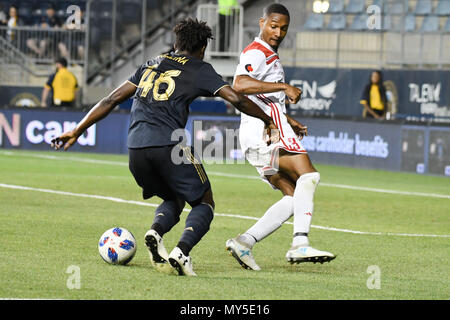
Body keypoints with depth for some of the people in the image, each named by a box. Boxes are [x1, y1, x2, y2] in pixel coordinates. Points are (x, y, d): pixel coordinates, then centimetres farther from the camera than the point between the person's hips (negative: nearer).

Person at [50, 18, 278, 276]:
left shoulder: (151, 65, 24)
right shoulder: (200, 69, 11)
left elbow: (112, 100, 23)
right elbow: (236, 99, 3)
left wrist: (77, 132, 26)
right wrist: (269, 121, 17)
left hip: (136, 149, 5)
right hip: (169, 146, -5)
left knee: (173, 201, 25)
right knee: (204, 204, 11)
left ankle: (156, 231, -8)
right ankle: (182, 250, -16)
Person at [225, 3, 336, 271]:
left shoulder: (270, 56, 28)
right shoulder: (256, 53, -6)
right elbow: (240, 84, -26)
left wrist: (288, 121, 28)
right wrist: (284, 87, -26)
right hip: (265, 129, -10)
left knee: (294, 198, 4)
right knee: (309, 175, -22)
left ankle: (244, 241, -5)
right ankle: (300, 244, -36)